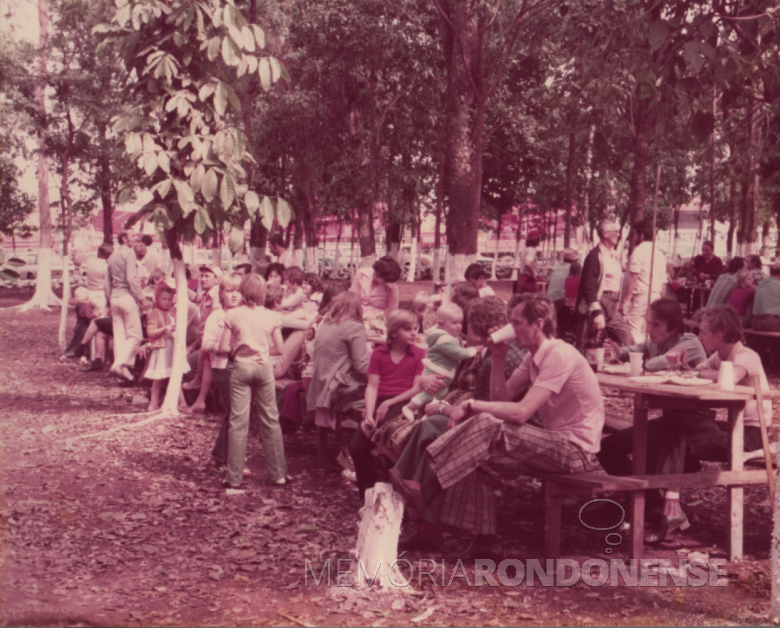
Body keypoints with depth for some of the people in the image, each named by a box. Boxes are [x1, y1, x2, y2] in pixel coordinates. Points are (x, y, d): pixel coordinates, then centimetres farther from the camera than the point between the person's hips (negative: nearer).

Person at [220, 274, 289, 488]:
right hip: (264, 367, 1)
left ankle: (234, 477, 2)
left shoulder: (233, 315, -4)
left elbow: (223, 347, -5)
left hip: (241, 367, -1)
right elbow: (280, 349, 2)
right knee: (270, 420, 9)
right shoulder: (271, 317, -1)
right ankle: (278, 473, 15)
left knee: (238, 422, 1)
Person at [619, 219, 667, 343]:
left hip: (640, 297, -7)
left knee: (634, 333, -9)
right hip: (656, 297, 7)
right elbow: (664, 282, 16)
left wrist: (624, 300, -11)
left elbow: (632, 278, -13)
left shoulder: (638, 251, -7)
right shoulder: (660, 254, 14)